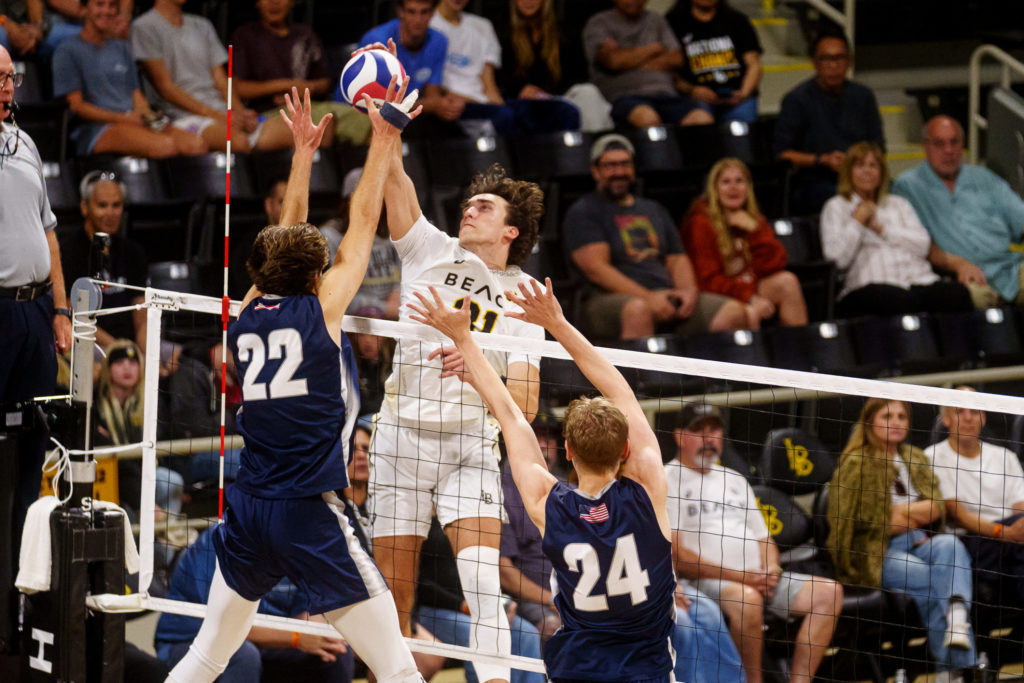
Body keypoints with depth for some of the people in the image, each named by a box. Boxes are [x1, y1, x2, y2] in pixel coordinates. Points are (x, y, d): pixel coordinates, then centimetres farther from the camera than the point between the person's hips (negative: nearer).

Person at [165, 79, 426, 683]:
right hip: (309, 516, -6)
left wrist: (304, 153, 28)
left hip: (248, 512, 6)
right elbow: (363, 224, 3)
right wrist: (384, 139, 13)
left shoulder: (247, 318, 7)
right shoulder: (319, 312, -5)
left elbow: (287, 239, 21)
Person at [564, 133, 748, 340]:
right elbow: (595, 268, -6)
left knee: (734, 311, -18)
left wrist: (689, 291, -2)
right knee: (638, 310, -43)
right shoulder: (583, 212, 7)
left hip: (665, 297, 6)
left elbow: (678, 259, 23)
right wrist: (648, 298, -17)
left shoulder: (654, 210, 28)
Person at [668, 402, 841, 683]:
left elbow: (763, 538, 26)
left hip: (757, 579, 8)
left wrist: (770, 572, 0)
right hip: (703, 582, -8)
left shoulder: (735, 480, 26)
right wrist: (740, 577, -15)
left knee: (828, 592, -10)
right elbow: (675, 556, -11)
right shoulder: (667, 480, 0)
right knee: (746, 598, -40)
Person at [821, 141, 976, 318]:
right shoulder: (836, 207, 18)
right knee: (901, 301, -44)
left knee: (958, 295, -33)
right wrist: (858, 219, 2)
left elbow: (924, 245, 11)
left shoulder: (898, 204, 30)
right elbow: (837, 258, 1)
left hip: (920, 280, 4)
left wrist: (881, 228, 6)